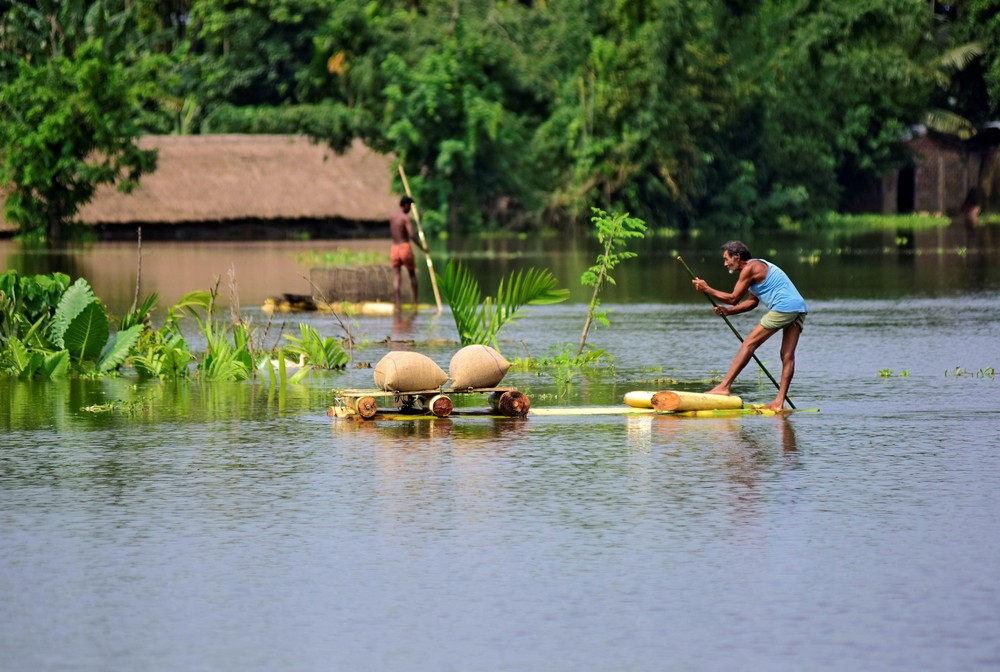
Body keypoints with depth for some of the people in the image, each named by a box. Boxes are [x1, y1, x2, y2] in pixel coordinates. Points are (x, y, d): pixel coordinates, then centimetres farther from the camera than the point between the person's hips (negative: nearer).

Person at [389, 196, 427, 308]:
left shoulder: (392, 217, 10)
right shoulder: (406, 217, -10)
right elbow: (411, 235, -20)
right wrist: (422, 247, -10)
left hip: (394, 248, 5)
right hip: (405, 247, -5)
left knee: (396, 276, -1)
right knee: (412, 274, 12)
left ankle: (397, 302, -13)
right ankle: (415, 300, 14)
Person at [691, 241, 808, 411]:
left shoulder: (750, 268, -3)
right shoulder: (759, 266, 27)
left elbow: (734, 298, -3)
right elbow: (752, 302, 27)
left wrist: (707, 290, 6)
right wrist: (728, 311, 18)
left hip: (784, 307, -9)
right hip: (799, 308, 9)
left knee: (749, 344, -5)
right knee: (787, 356, 3)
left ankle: (724, 386, -7)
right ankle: (779, 402, 0)